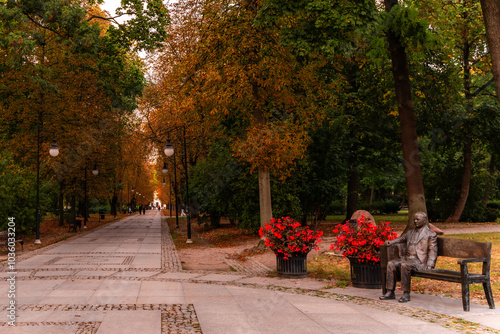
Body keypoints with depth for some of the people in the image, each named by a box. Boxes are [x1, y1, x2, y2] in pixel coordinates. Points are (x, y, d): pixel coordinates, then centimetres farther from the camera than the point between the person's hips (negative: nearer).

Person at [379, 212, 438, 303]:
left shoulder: (430, 234, 4)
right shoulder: (410, 232, 23)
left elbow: (433, 252, -3)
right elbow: (400, 239, 33)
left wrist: (429, 266, -16)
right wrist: (390, 242, 11)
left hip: (419, 261, -6)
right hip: (407, 258, 7)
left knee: (404, 265, -34)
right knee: (391, 264, -17)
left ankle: (406, 294, -28)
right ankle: (390, 292, -16)